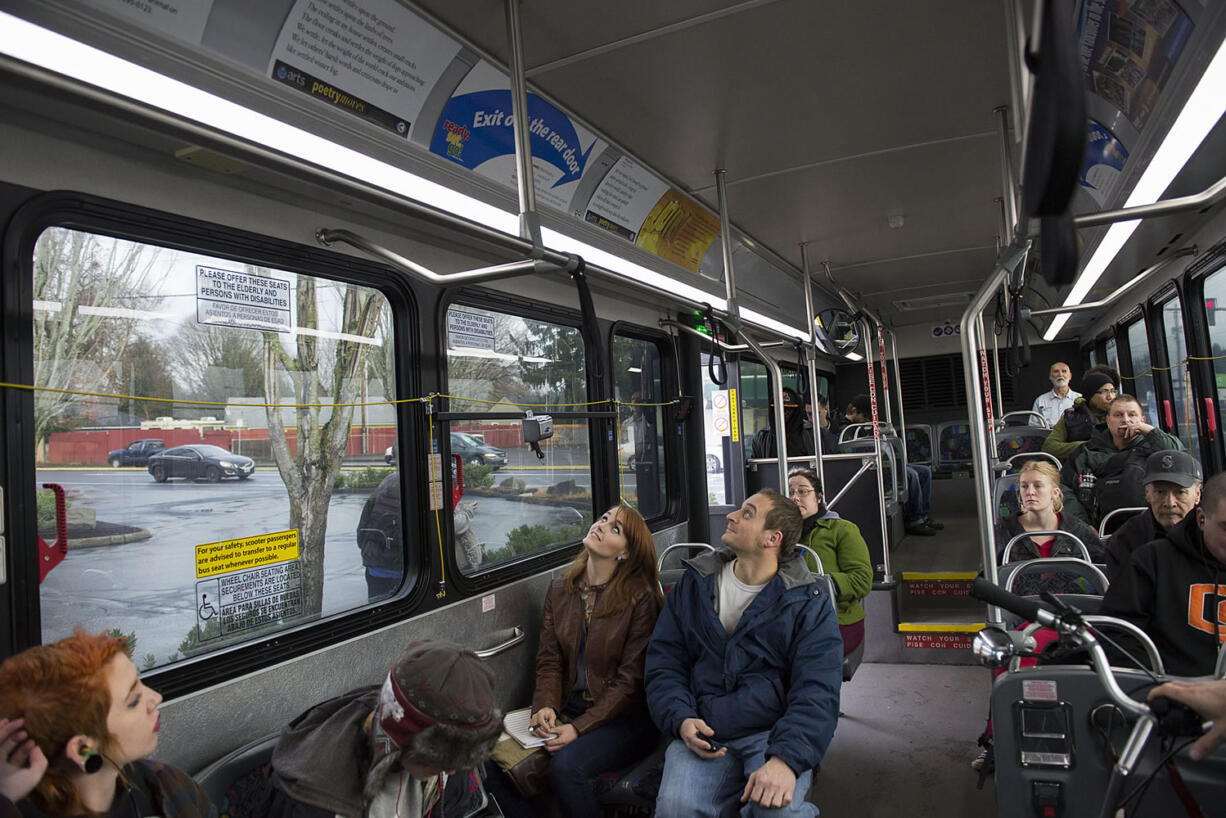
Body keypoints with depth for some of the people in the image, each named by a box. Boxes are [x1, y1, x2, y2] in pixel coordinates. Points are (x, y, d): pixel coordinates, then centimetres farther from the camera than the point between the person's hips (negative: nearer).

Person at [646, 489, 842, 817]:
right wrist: (681, 720, -9)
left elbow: (817, 692, -9)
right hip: (703, 734, 2)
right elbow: (663, 662, 10)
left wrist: (786, 758, -26)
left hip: (774, 733, -1)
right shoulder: (694, 586, 11)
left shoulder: (808, 603, 1)